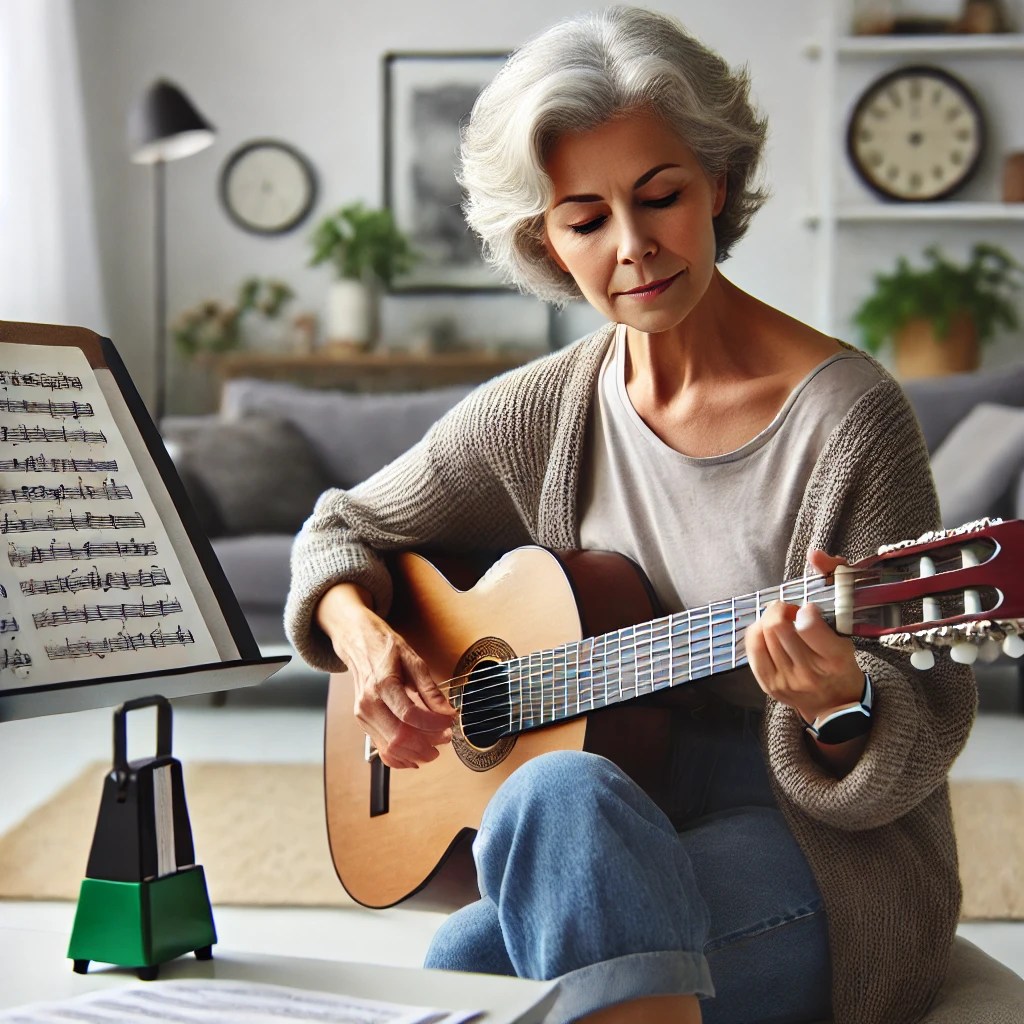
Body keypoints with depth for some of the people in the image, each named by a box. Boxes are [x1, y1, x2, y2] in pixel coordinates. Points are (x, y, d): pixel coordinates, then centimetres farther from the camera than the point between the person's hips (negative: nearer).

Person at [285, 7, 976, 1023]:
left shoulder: (844, 415, -11)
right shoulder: (545, 411, 5)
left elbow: (925, 730, -9)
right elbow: (344, 530, 18)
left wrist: (835, 703, -32)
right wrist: (360, 633, -3)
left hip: (833, 863, -3)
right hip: (613, 853, 4)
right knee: (559, 793, -34)